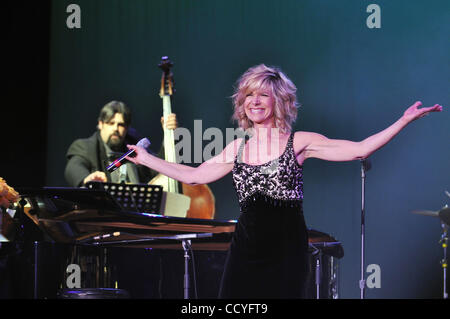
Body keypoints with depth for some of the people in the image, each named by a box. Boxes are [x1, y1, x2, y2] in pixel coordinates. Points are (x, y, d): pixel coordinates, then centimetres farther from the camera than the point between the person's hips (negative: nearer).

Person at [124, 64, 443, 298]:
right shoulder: (237, 149, 11)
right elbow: (192, 175, 18)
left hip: (286, 250, -3)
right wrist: (145, 158, 20)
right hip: (246, 250, 3)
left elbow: (359, 149, -8)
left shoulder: (299, 143, -2)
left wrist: (404, 121, -15)